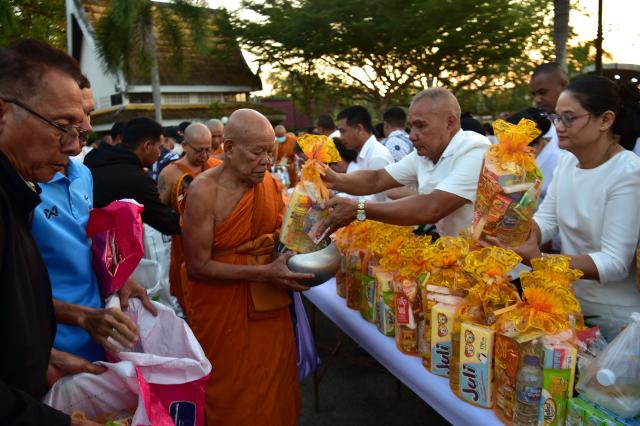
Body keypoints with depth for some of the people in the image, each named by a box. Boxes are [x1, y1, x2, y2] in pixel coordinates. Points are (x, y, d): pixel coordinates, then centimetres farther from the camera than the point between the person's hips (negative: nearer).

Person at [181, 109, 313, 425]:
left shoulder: (271, 184, -1)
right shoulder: (204, 192, -18)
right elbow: (197, 266, -20)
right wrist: (265, 273, -25)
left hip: (266, 303, 5)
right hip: (221, 304, -5)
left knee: (274, 382, 17)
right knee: (233, 391, 10)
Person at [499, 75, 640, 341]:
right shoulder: (567, 161, 0)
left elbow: (615, 263, -25)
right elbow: (547, 218, -3)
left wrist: (539, 260, -35)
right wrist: (526, 236, -25)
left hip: (616, 316, -6)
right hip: (570, 301, 6)